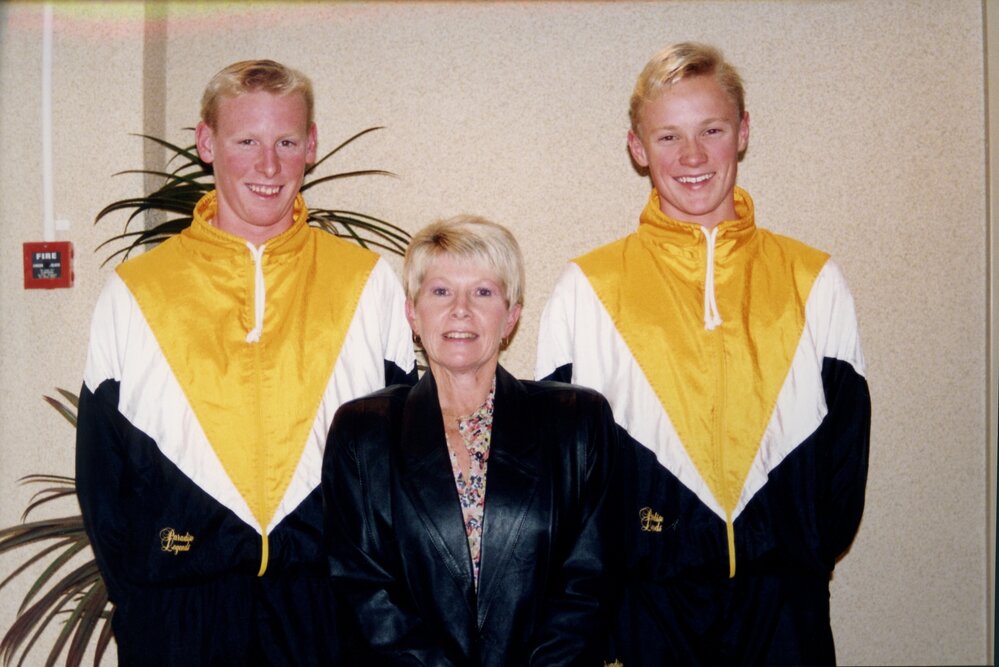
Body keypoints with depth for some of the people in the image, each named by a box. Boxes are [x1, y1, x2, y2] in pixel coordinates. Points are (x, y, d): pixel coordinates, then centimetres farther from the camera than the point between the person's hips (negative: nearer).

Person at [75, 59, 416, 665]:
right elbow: (102, 474, 5)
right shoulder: (133, 295, 2)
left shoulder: (371, 285, 1)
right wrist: (139, 601, -2)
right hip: (177, 612, 1)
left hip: (335, 607, 0)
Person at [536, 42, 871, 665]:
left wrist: (804, 557, -3)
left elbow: (846, 446, 6)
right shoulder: (585, 290, 0)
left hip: (783, 606, 1)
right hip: (643, 607, -1)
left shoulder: (816, 282, 4)